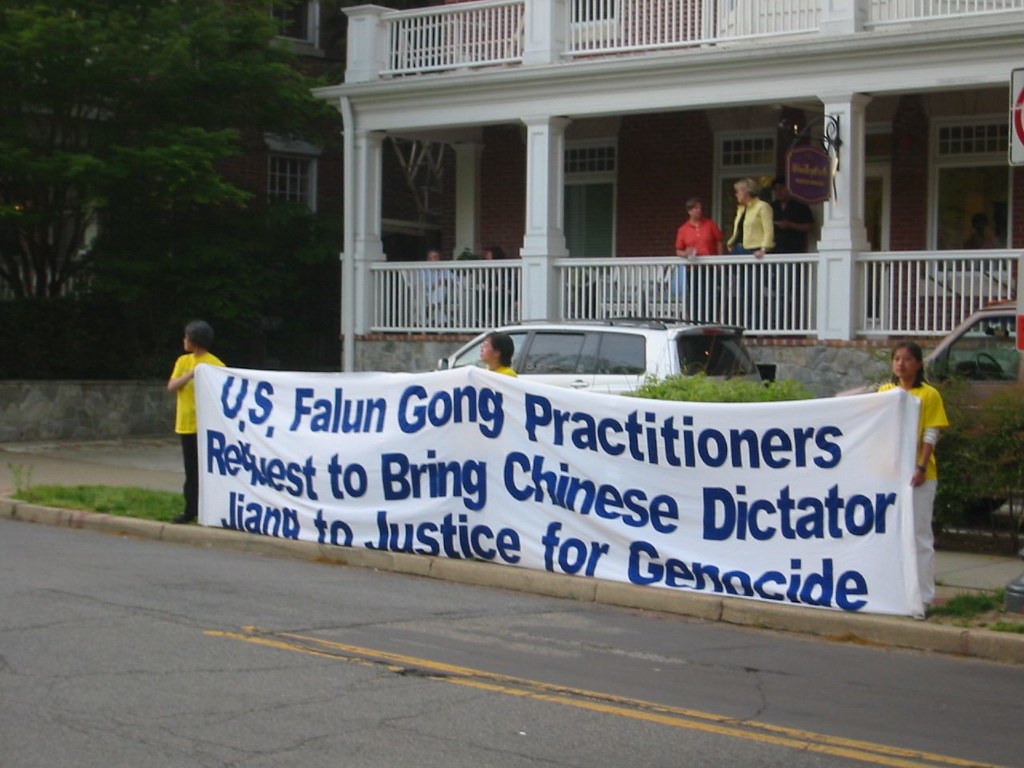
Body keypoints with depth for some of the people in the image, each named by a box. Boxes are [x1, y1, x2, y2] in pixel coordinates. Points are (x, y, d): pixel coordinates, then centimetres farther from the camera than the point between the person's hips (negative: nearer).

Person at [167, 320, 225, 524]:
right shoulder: (183, 361, 10)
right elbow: (171, 386, -2)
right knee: (190, 470, 11)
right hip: (186, 423, 6)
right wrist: (190, 374, -15)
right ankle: (191, 510, 17)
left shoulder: (214, 364, -8)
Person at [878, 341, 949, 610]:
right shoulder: (885, 392, 10)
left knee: (920, 535, -2)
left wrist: (921, 467, -16)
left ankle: (923, 596, 0)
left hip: (918, 475, -5)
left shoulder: (929, 395, -2)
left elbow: (930, 436, -6)